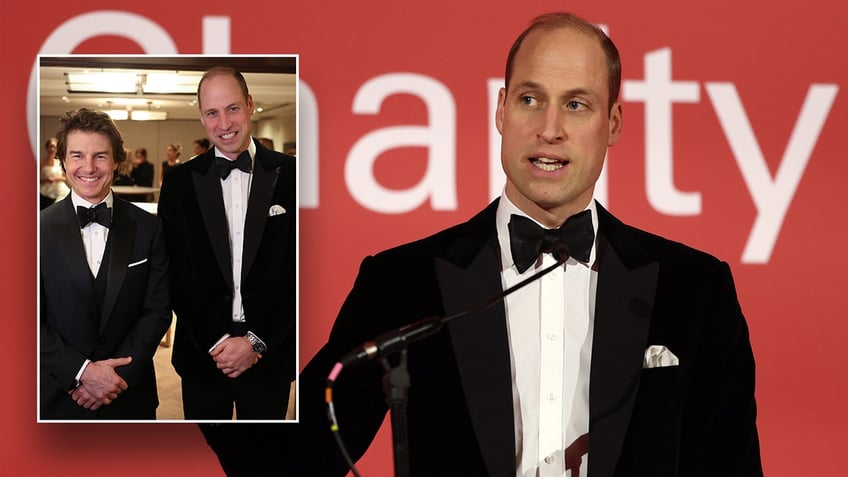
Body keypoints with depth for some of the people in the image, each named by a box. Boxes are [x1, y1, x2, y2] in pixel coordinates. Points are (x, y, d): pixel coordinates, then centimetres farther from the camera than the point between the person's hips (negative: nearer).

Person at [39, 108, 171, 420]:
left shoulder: (148, 228, -1)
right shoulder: (41, 229, -4)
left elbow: (158, 310, -2)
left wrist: (120, 375, -12)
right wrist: (81, 372, -16)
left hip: (129, 396, 1)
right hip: (57, 398, -1)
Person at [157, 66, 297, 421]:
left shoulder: (290, 175, -2)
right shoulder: (180, 182, 2)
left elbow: (297, 271, -4)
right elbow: (176, 273, 0)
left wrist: (257, 342, -9)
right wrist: (215, 341, -8)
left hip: (269, 352, -1)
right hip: (202, 352, 1)